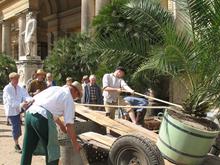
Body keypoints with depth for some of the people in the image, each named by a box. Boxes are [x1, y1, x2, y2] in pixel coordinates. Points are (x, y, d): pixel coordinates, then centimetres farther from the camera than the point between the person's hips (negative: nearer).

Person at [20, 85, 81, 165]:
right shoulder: (69, 99, 6)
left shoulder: (54, 88, 25)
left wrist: (60, 123, 41)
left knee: (27, 149, 21)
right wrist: (75, 143, 15)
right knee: (52, 151, 12)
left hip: (29, 113, 7)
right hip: (42, 118, -7)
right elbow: (69, 125, 3)